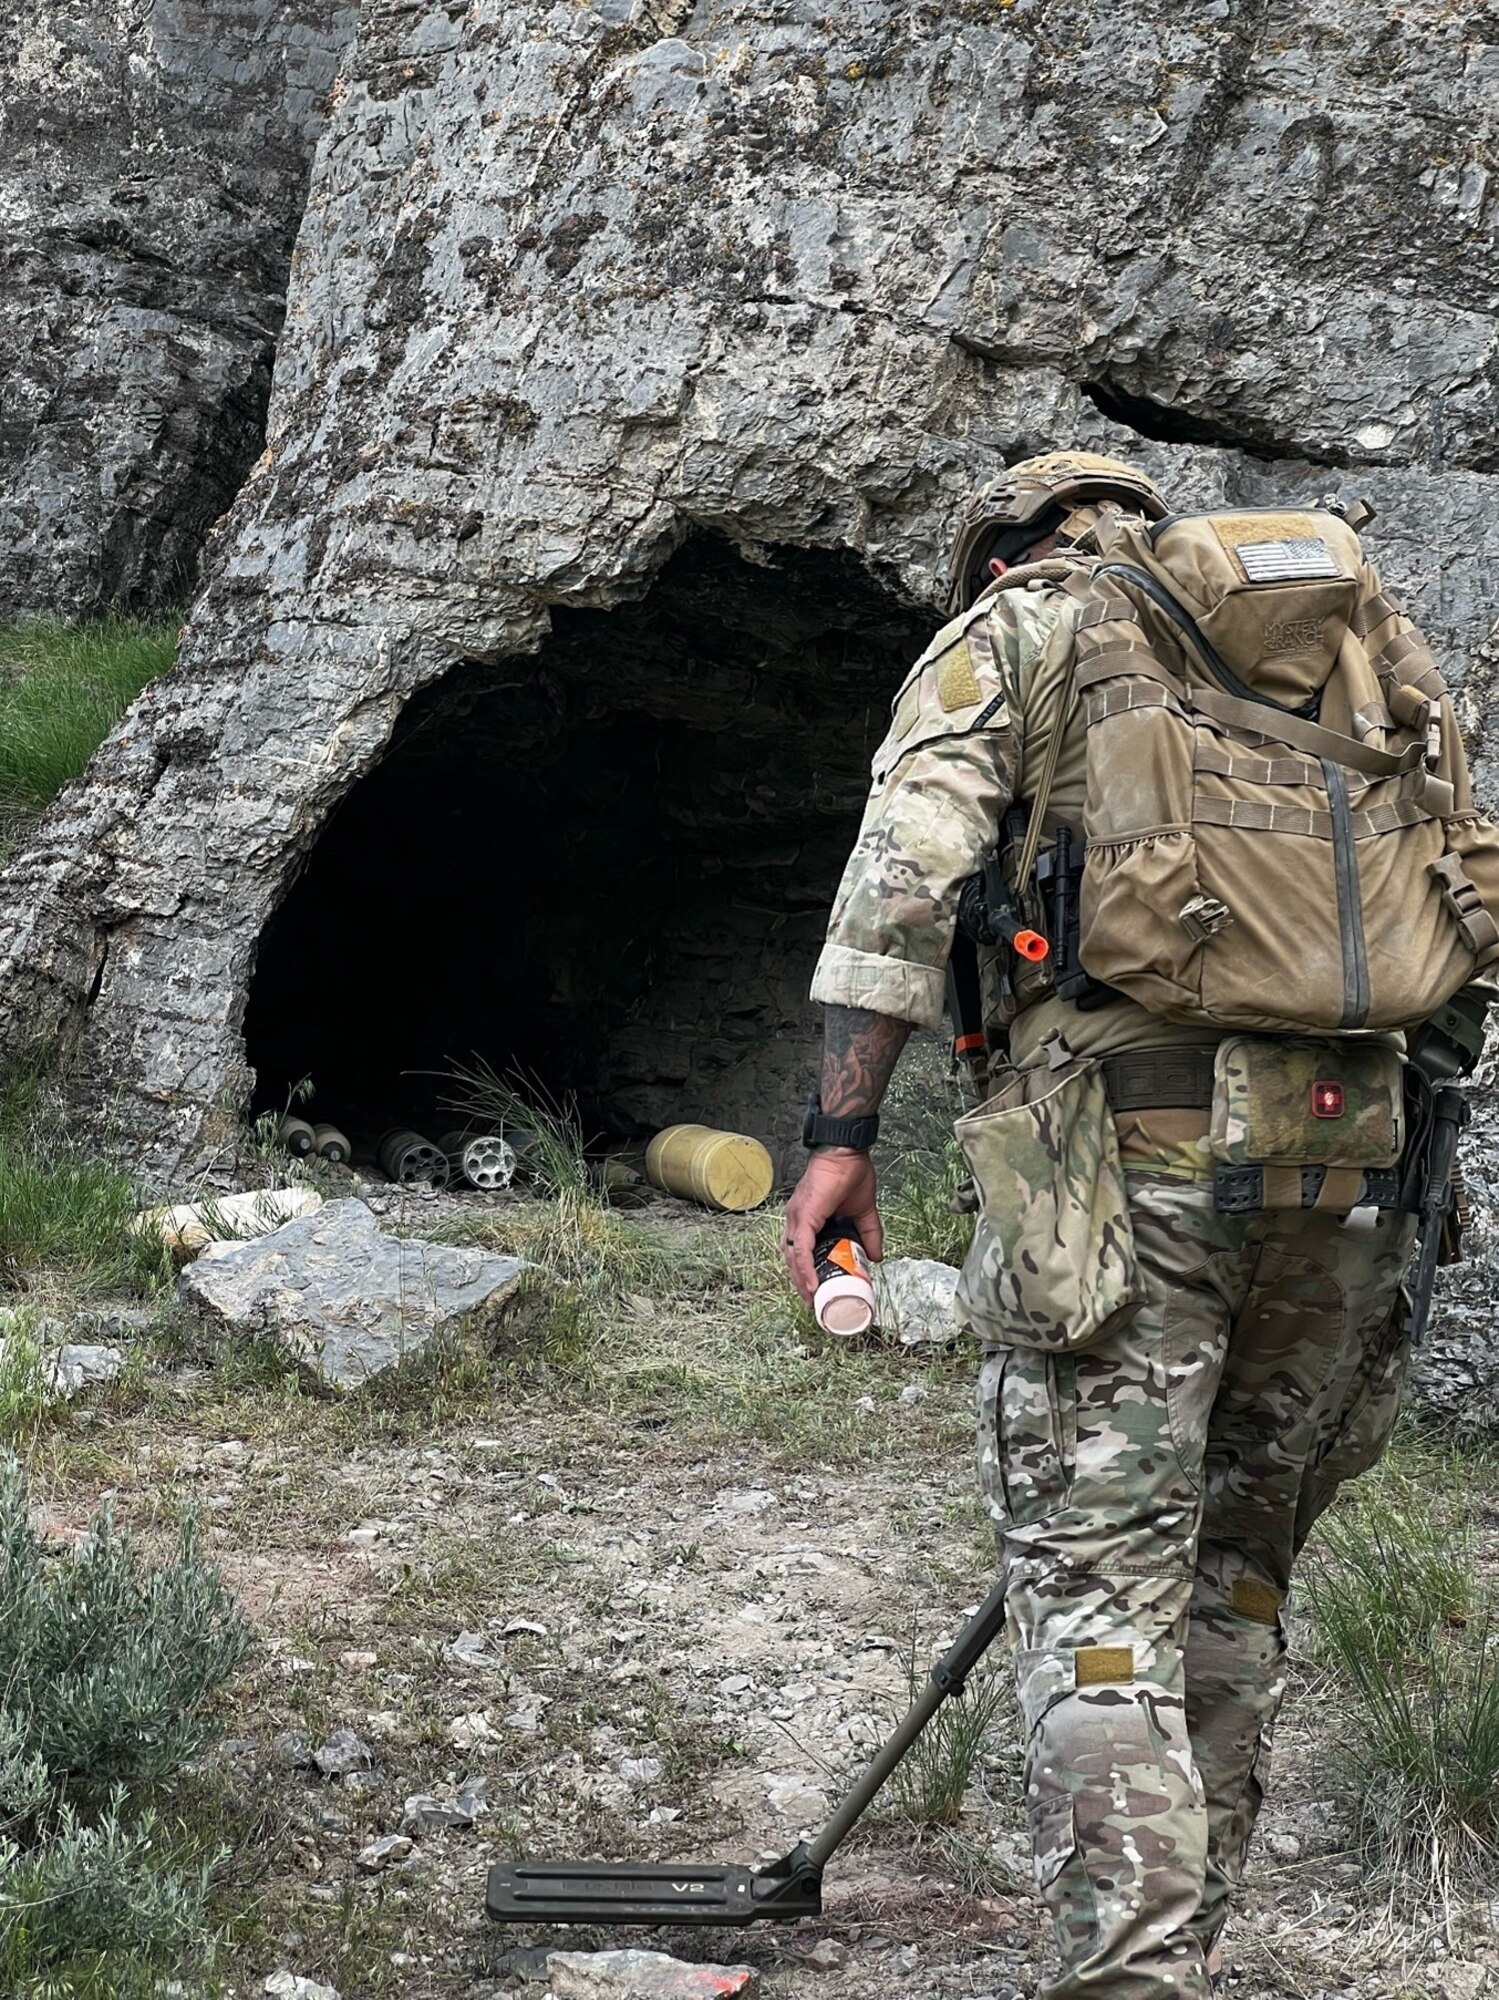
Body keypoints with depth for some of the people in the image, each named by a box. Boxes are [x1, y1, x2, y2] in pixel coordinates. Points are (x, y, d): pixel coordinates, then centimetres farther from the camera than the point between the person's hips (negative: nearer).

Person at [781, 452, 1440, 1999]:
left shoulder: (1008, 631, 10)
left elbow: (910, 868, -6)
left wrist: (839, 1134, -9)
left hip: (1133, 1132, -5)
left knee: (1100, 1588, -5)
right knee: (1234, 1576, 15)